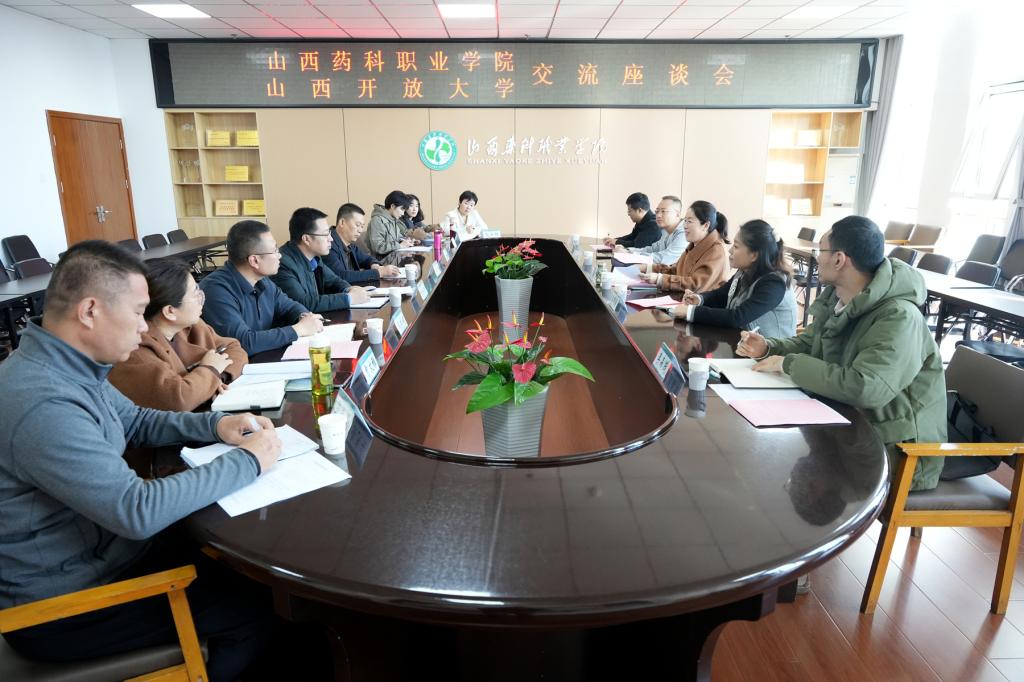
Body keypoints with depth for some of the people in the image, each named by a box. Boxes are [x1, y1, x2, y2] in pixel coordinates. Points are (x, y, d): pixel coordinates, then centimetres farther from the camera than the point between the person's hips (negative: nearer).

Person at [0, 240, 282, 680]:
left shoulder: (67, 368, -2)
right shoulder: (41, 404, -34)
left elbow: (137, 422, 13)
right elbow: (138, 512, -35)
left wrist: (216, 424, -5)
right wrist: (247, 462, -25)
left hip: (99, 550, 9)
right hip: (64, 605, -9)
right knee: (254, 614, -2)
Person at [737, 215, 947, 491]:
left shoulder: (898, 318, -25)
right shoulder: (836, 299, 3)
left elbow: (864, 388, -37)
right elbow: (808, 344, 18)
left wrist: (789, 364, -26)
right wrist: (768, 348, -4)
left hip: (896, 450, -8)